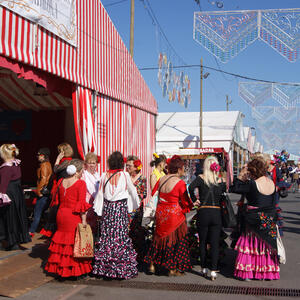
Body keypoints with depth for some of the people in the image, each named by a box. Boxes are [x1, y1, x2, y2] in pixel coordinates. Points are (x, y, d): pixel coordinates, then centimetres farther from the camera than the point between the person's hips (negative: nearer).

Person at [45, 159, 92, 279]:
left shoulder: (61, 182, 6)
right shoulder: (80, 184, -12)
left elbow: (57, 200, 15)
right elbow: (81, 204, -15)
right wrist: (84, 220, -12)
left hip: (61, 215, 6)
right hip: (74, 218, -6)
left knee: (61, 240, 16)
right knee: (74, 243, 2)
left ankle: (59, 268, 22)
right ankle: (74, 269, 5)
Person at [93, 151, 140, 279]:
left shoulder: (104, 176, 1)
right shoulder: (125, 175, -5)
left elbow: (100, 194, 4)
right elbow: (132, 190, 7)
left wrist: (98, 211, 12)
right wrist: (136, 204, 24)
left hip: (107, 208, 3)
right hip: (121, 207, -3)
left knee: (106, 235, 8)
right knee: (121, 235, 0)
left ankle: (104, 267, 15)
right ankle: (122, 268, 3)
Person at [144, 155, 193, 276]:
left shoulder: (161, 180, 0)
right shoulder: (180, 183, -16)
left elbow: (153, 193, 9)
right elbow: (185, 202, -11)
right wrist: (193, 204, 10)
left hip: (161, 213, 6)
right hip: (174, 215, -6)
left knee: (160, 238, 21)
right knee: (175, 240, 7)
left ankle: (152, 263, 27)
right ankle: (173, 269, 14)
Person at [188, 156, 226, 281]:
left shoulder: (201, 178, -5)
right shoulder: (221, 180, 3)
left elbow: (191, 187, -19)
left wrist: (194, 200, -6)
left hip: (203, 213, -1)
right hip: (217, 213, 1)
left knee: (203, 242, 12)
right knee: (215, 243, 4)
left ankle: (204, 269, 20)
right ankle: (213, 270, -1)